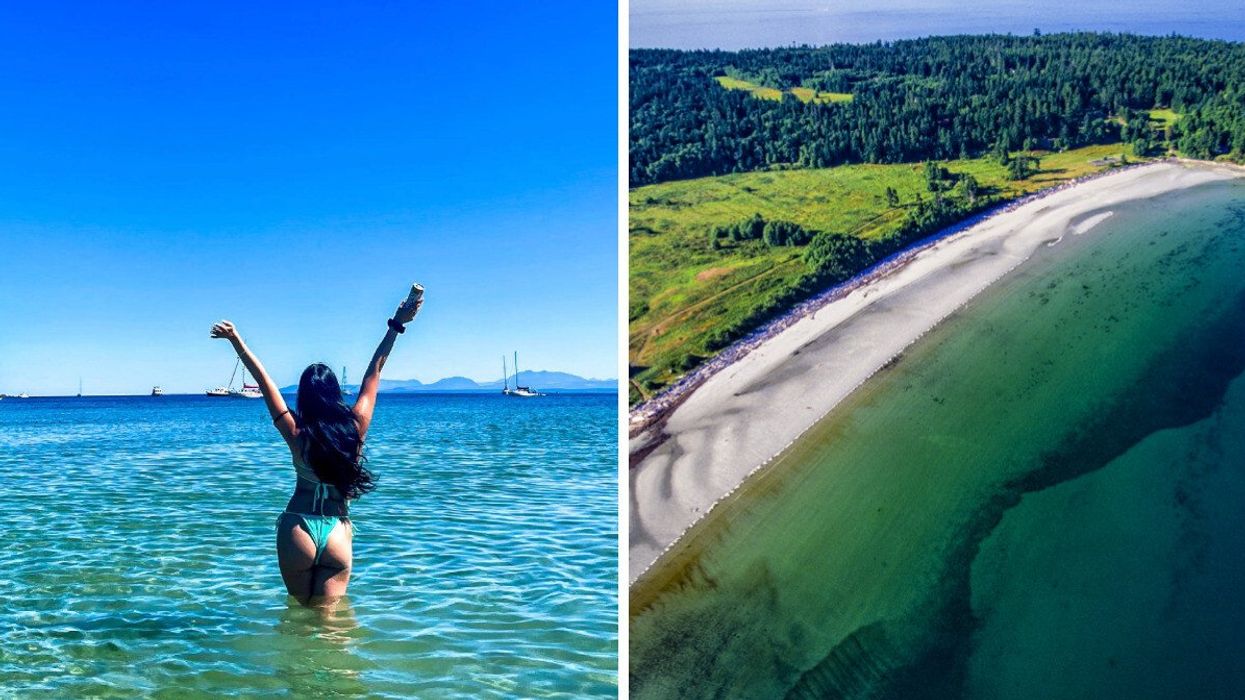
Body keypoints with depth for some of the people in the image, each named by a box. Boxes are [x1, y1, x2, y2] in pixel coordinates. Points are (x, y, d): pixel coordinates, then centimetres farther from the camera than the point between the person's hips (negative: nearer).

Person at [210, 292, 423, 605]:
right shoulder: (356, 427, -6)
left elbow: (265, 381, -3)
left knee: (300, 609, 17)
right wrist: (397, 324, 8)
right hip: (338, 533, 1)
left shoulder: (297, 434, -8)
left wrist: (237, 340, 3)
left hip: (298, 529, -1)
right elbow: (375, 370, 1)